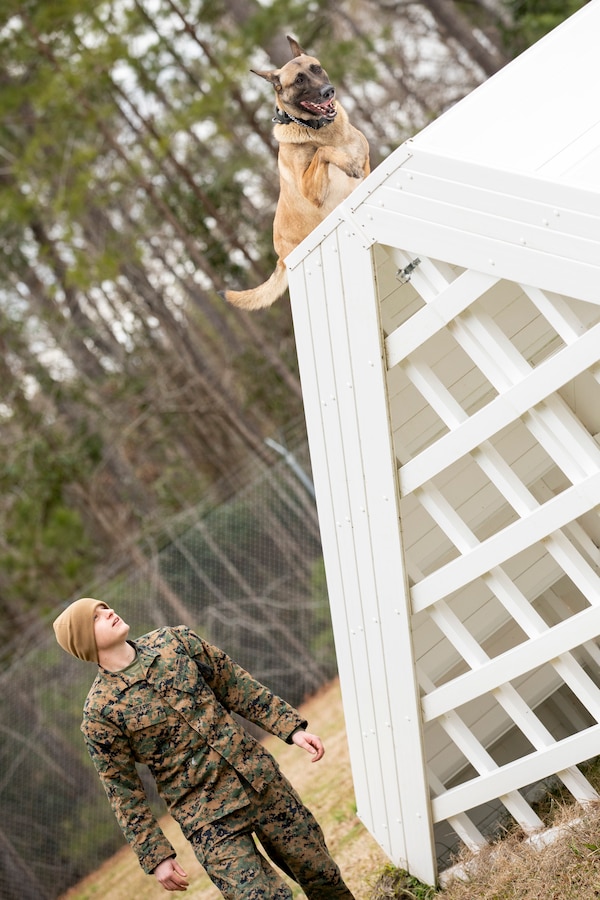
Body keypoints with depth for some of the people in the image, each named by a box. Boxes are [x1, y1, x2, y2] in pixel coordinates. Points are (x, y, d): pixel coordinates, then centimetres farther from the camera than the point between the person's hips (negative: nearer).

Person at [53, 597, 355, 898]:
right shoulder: (100, 713, -9)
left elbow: (239, 687, 9)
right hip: (208, 819, -4)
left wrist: (293, 728, 4)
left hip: (265, 782, 4)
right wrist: (156, 856, -4)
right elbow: (123, 791, -4)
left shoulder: (175, 640, 2)